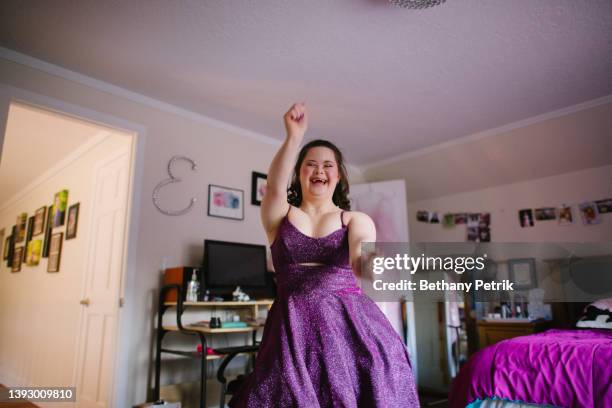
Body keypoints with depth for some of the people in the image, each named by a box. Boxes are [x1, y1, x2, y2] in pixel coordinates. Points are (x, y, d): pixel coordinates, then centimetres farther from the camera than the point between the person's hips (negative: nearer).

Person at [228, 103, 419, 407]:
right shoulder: (280, 215, 9)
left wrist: (365, 261, -38)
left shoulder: (357, 220, 8)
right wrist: (294, 137, -26)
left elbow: (361, 252, -14)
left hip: (349, 324, 0)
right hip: (293, 327, 0)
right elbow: (274, 187, -14)